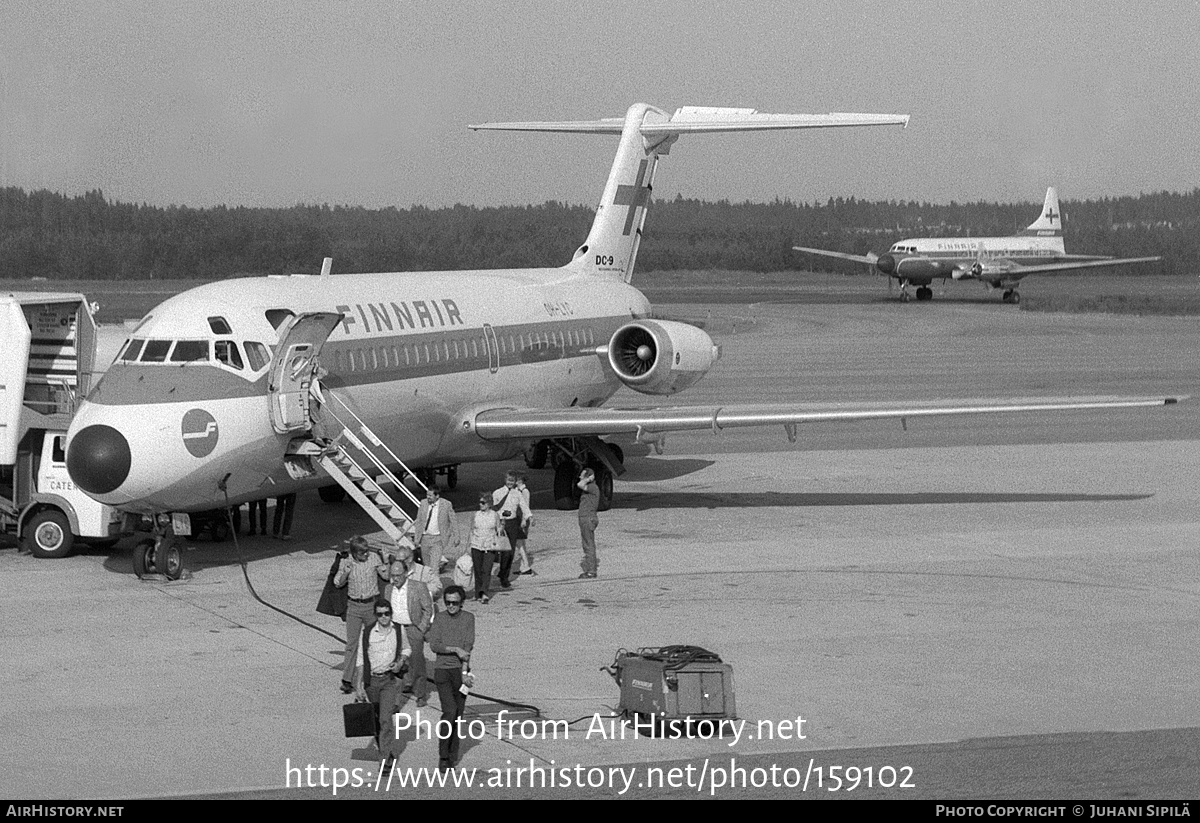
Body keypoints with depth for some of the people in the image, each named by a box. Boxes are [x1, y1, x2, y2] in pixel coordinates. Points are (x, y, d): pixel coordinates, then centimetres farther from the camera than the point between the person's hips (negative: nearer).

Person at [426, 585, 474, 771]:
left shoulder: (468, 618, 2)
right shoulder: (439, 618, 3)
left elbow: (468, 646, -5)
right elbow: (433, 645, -6)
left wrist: (464, 672, -14)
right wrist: (455, 649, -17)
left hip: (461, 671, 1)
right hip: (442, 670, -1)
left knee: (458, 714, 6)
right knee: (449, 711, -16)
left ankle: (453, 755, 18)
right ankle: (443, 755, -9)